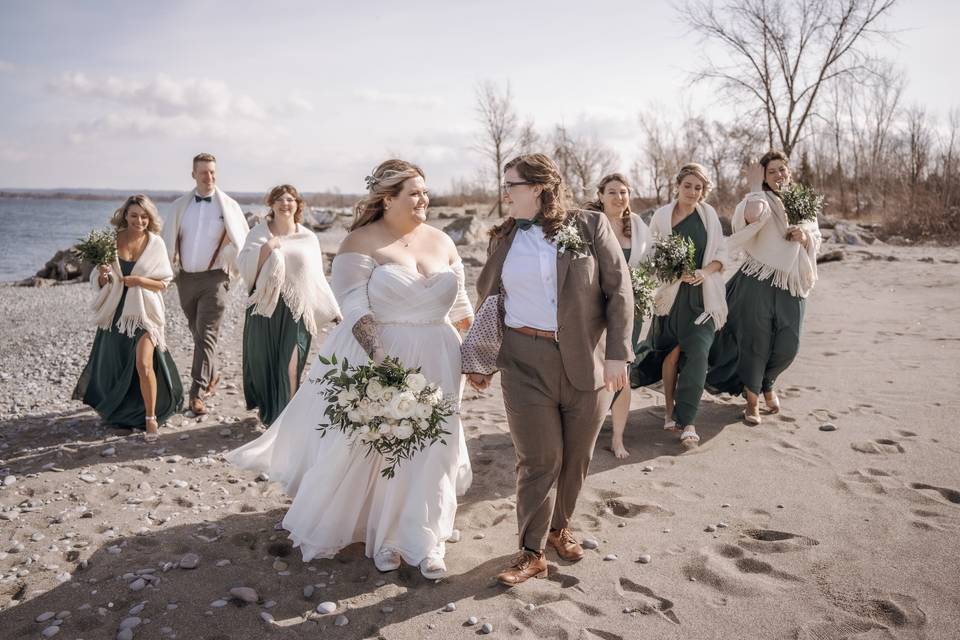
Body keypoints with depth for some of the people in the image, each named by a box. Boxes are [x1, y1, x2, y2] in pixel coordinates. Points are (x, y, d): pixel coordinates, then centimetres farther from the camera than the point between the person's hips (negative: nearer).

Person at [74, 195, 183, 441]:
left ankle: (151, 418, -1)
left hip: (143, 312, -2)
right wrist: (103, 276, -18)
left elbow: (164, 282, -1)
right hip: (115, 312, 3)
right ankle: (117, 410, 40)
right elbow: (98, 282, 4)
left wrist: (140, 280, -17)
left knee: (144, 364, -16)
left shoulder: (155, 243, -4)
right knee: (113, 367, 13)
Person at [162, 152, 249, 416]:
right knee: (198, 333, 16)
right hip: (185, 278, 4)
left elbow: (243, 240, 6)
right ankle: (211, 375, 35)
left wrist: (234, 265, -4)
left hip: (213, 278, -4)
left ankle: (197, 393, -10)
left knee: (206, 335, -10)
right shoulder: (180, 205, 8)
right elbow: (169, 240, 12)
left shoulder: (228, 206, 0)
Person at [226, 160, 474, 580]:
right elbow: (355, 310, -15)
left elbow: (460, 307, 14)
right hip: (375, 358, -4)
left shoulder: (441, 242, 9)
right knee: (371, 446, 4)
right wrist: (380, 363, -25)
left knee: (428, 450, 8)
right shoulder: (361, 243, -7)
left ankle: (420, 541, 23)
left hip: (435, 361, 5)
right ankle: (382, 537, 25)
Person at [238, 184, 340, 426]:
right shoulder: (259, 233, 5)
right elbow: (245, 267, -4)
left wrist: (333, 310, 8)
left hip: (295, 310, 0)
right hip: (265, 308, 1)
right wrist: (267, 247, -16)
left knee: (290, 367, -8)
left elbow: (317, 278, 10)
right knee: (263, 362, 8)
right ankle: (267, 412, 28)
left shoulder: (308, 238, 8)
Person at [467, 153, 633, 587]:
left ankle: (559, 527, 36)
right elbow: (488, 301, 15)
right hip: (525, 363, 1)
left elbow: (619, 292, -2)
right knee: (539, 459, 2)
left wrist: (617, 353, -10)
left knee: (576, 456, 12)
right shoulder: (503, 239, 9)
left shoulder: (591, 226, 0)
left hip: (587, 362, 0)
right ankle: (531, 553, 15)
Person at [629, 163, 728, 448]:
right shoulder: (661, 216, -1)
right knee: (672, 353, 6)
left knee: (696, 353, -9)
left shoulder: (709, 215, 4)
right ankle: (670, 411, 22)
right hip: (672, 293, -1)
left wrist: (704, 272, -13)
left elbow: (720, 255, 6)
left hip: (702, 296, 1)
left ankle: (686, 420, -4)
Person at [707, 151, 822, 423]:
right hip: (759, 283, -5)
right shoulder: (763, 201, -5)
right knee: (755, 341, 0)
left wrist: (805, 236, -8)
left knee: (788, 345, 5)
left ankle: (767, 384, 35)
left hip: (792, 283, 5)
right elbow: (752, 215, -32)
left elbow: (816, 241, 14)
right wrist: (755, 186, -16)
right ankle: (752, 400, 15)